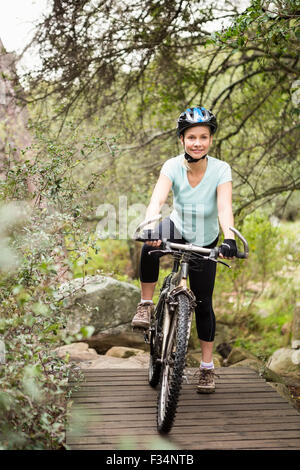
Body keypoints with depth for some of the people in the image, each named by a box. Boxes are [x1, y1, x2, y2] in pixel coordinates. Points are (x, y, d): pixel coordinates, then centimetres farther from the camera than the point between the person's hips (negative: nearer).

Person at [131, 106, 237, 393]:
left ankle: (207, 367, 18)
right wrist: (149, 228, -55)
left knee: (203, 304, 1)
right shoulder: (173, 166, -21)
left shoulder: (220, 170, -22)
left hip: (205, 243, 0)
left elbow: (224, 208, -35)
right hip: (178, 229, 0)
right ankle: (146, 305, -12)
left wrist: (229, 239, -54)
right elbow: (157, 200, -35)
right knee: (150, 246, -35)